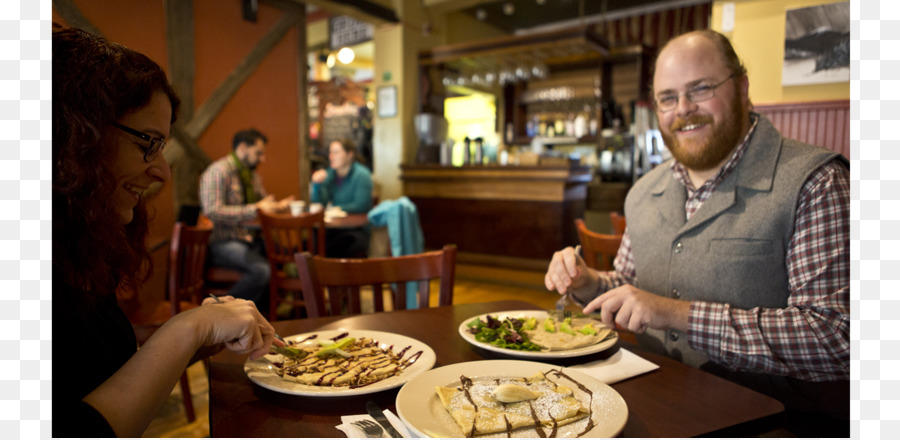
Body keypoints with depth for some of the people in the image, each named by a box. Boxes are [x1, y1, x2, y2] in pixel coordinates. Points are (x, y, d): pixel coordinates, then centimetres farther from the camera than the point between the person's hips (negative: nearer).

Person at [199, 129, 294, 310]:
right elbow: (213, 211, -21)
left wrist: (278, 206, 3)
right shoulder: (218, 171, -10)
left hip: (249, 237, 9)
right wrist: (256, 208, -23)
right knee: (261, 270, -32)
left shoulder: (252, 174, 17)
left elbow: (263, 201, 27)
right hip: (223, 242, -8)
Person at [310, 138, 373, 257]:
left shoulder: (362, 175, -5)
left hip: (357, 229, -5)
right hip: (334, 228, 5)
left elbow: (360, 206, -14)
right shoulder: (330, 174, 11)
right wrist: (316, 184, -9)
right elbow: (318, 203, 7)